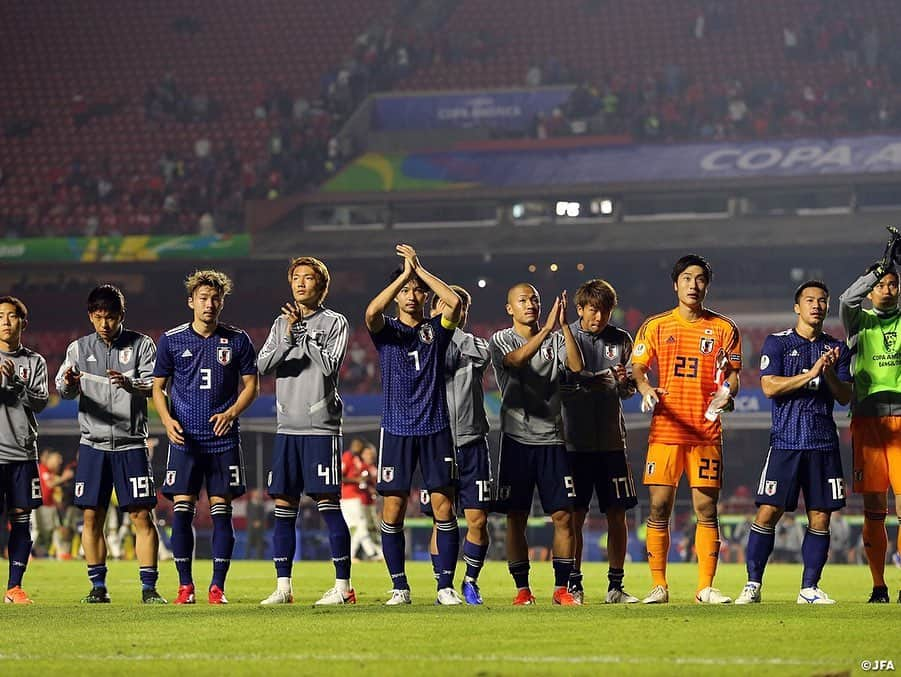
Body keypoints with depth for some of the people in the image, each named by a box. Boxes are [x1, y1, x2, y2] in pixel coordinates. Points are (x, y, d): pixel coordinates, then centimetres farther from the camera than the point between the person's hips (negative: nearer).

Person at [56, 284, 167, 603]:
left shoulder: (141, 345, 3)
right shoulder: (79, 349, 8)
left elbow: (153, 383, -8)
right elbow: (63, 389, -1)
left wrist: (129, 383, -30)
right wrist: (68, 383, -25)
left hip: (131, 443, -2)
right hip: (93, 444, 2)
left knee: (142, 516, -5)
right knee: (92, 517, 1)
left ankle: (149, 587, -1)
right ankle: (98, 586, 9)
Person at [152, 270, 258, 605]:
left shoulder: (237, 340, 4)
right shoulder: (171, 341, 4)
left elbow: (250, 384, 9)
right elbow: (158, 387, 10)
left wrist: (232, 412, -9)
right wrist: (167, 420, -8)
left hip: (223, 438, 0)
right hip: (185, 439, 0)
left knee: (221, 510, -1)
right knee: (181, 510, -6)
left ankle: (217, 586, 3)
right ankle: (185, 586, 1)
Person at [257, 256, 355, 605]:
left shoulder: (334, 322, 0)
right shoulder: (281, 324, 13)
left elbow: (330, 366, -13)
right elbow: (263, 366, 1)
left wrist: (304, 334, -14)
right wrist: (288, 337, -14)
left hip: (321, 428, -5)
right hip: (287, 429, 5)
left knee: (328, 504, -6)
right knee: (284, 507, 4)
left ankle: (343, 586, -3)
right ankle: (283, 586, 9)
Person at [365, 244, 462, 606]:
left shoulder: (436, 329, 8)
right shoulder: (386, 330, 6)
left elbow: (454, 301, -12)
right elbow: (371, 312, -17)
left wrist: (419, 269, -8)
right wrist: (404, 273, -14)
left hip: (436, 429, 1)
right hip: (397, 429, 0)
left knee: (444, 507, -3)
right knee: (392, 510, -2)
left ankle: (446, 586, 1)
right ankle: (399, 587, 6)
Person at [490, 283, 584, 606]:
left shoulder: (556, 339, 9)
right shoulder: (500, 340, 2)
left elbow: (577, 367, -10)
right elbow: (517, 360, -21)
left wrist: (564, 325, -17)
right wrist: (547, 328, -29)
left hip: (552, 439, 2)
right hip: (517, 439, -2)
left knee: (563, 515, -2)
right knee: (516, 517, 0)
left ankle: (561, 587, 4)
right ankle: (522, 588, 7)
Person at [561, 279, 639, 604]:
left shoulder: (620, 340, 8)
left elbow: (630, 390, 8)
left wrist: (624, 382, -15)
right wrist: (599, 380, -20)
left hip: (611, 439, 3)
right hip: (575, 439, -3)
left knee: (617, 513, 3)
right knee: (574, 515, -2)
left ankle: (615, 586, 9)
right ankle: (573, 584, 5)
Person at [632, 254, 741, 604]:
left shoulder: (724, 328, 7)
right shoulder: (655, 326, 7)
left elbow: (733, 374, 7)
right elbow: (637, 368, 7)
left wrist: (727, 393, -15)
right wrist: (645, 389, -15)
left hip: (707, 432, 0)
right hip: (666, 430, 0)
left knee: (706, 509, -1)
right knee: (659, 508, -3)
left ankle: (706, 587, 3)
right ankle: (658, 586, 4)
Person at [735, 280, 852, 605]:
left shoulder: (837, 348, 14)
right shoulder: (777, 343, 5)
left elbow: (845, 397, 8)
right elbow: (770, 386, -8)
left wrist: (830, 374, -11)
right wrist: (811, 373, -16)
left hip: (824, 442, 3)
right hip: (786, 440, -3)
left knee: (820, 517, 1)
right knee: (768, 512, -7)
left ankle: (809, 588, 9)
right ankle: (752, 584, -1)